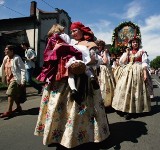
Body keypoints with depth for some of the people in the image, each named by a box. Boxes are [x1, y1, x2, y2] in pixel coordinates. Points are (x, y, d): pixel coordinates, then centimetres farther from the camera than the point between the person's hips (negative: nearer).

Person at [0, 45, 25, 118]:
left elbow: (22, 69, -15)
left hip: (15, 79, -8)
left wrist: (22, 80, -20)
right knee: (15, 94, 15)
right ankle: (19, 107, 29)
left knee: (10, 94, -11)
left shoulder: (17, 58, -13)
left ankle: (9, 111, -4)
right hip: (8, 79, 8)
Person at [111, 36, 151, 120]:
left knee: (136, 90, -2)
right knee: (126, 89, -2)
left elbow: (144, 64, -1)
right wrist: (127, 53, 2)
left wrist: (145, 74, -11)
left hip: (138, 72, -3)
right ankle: (125, 109, 8)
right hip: (128, 72, 3)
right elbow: (121, 62, 3)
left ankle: (133, 110, 5)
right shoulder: (127, 52, 15)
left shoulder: (142, 52, 7)